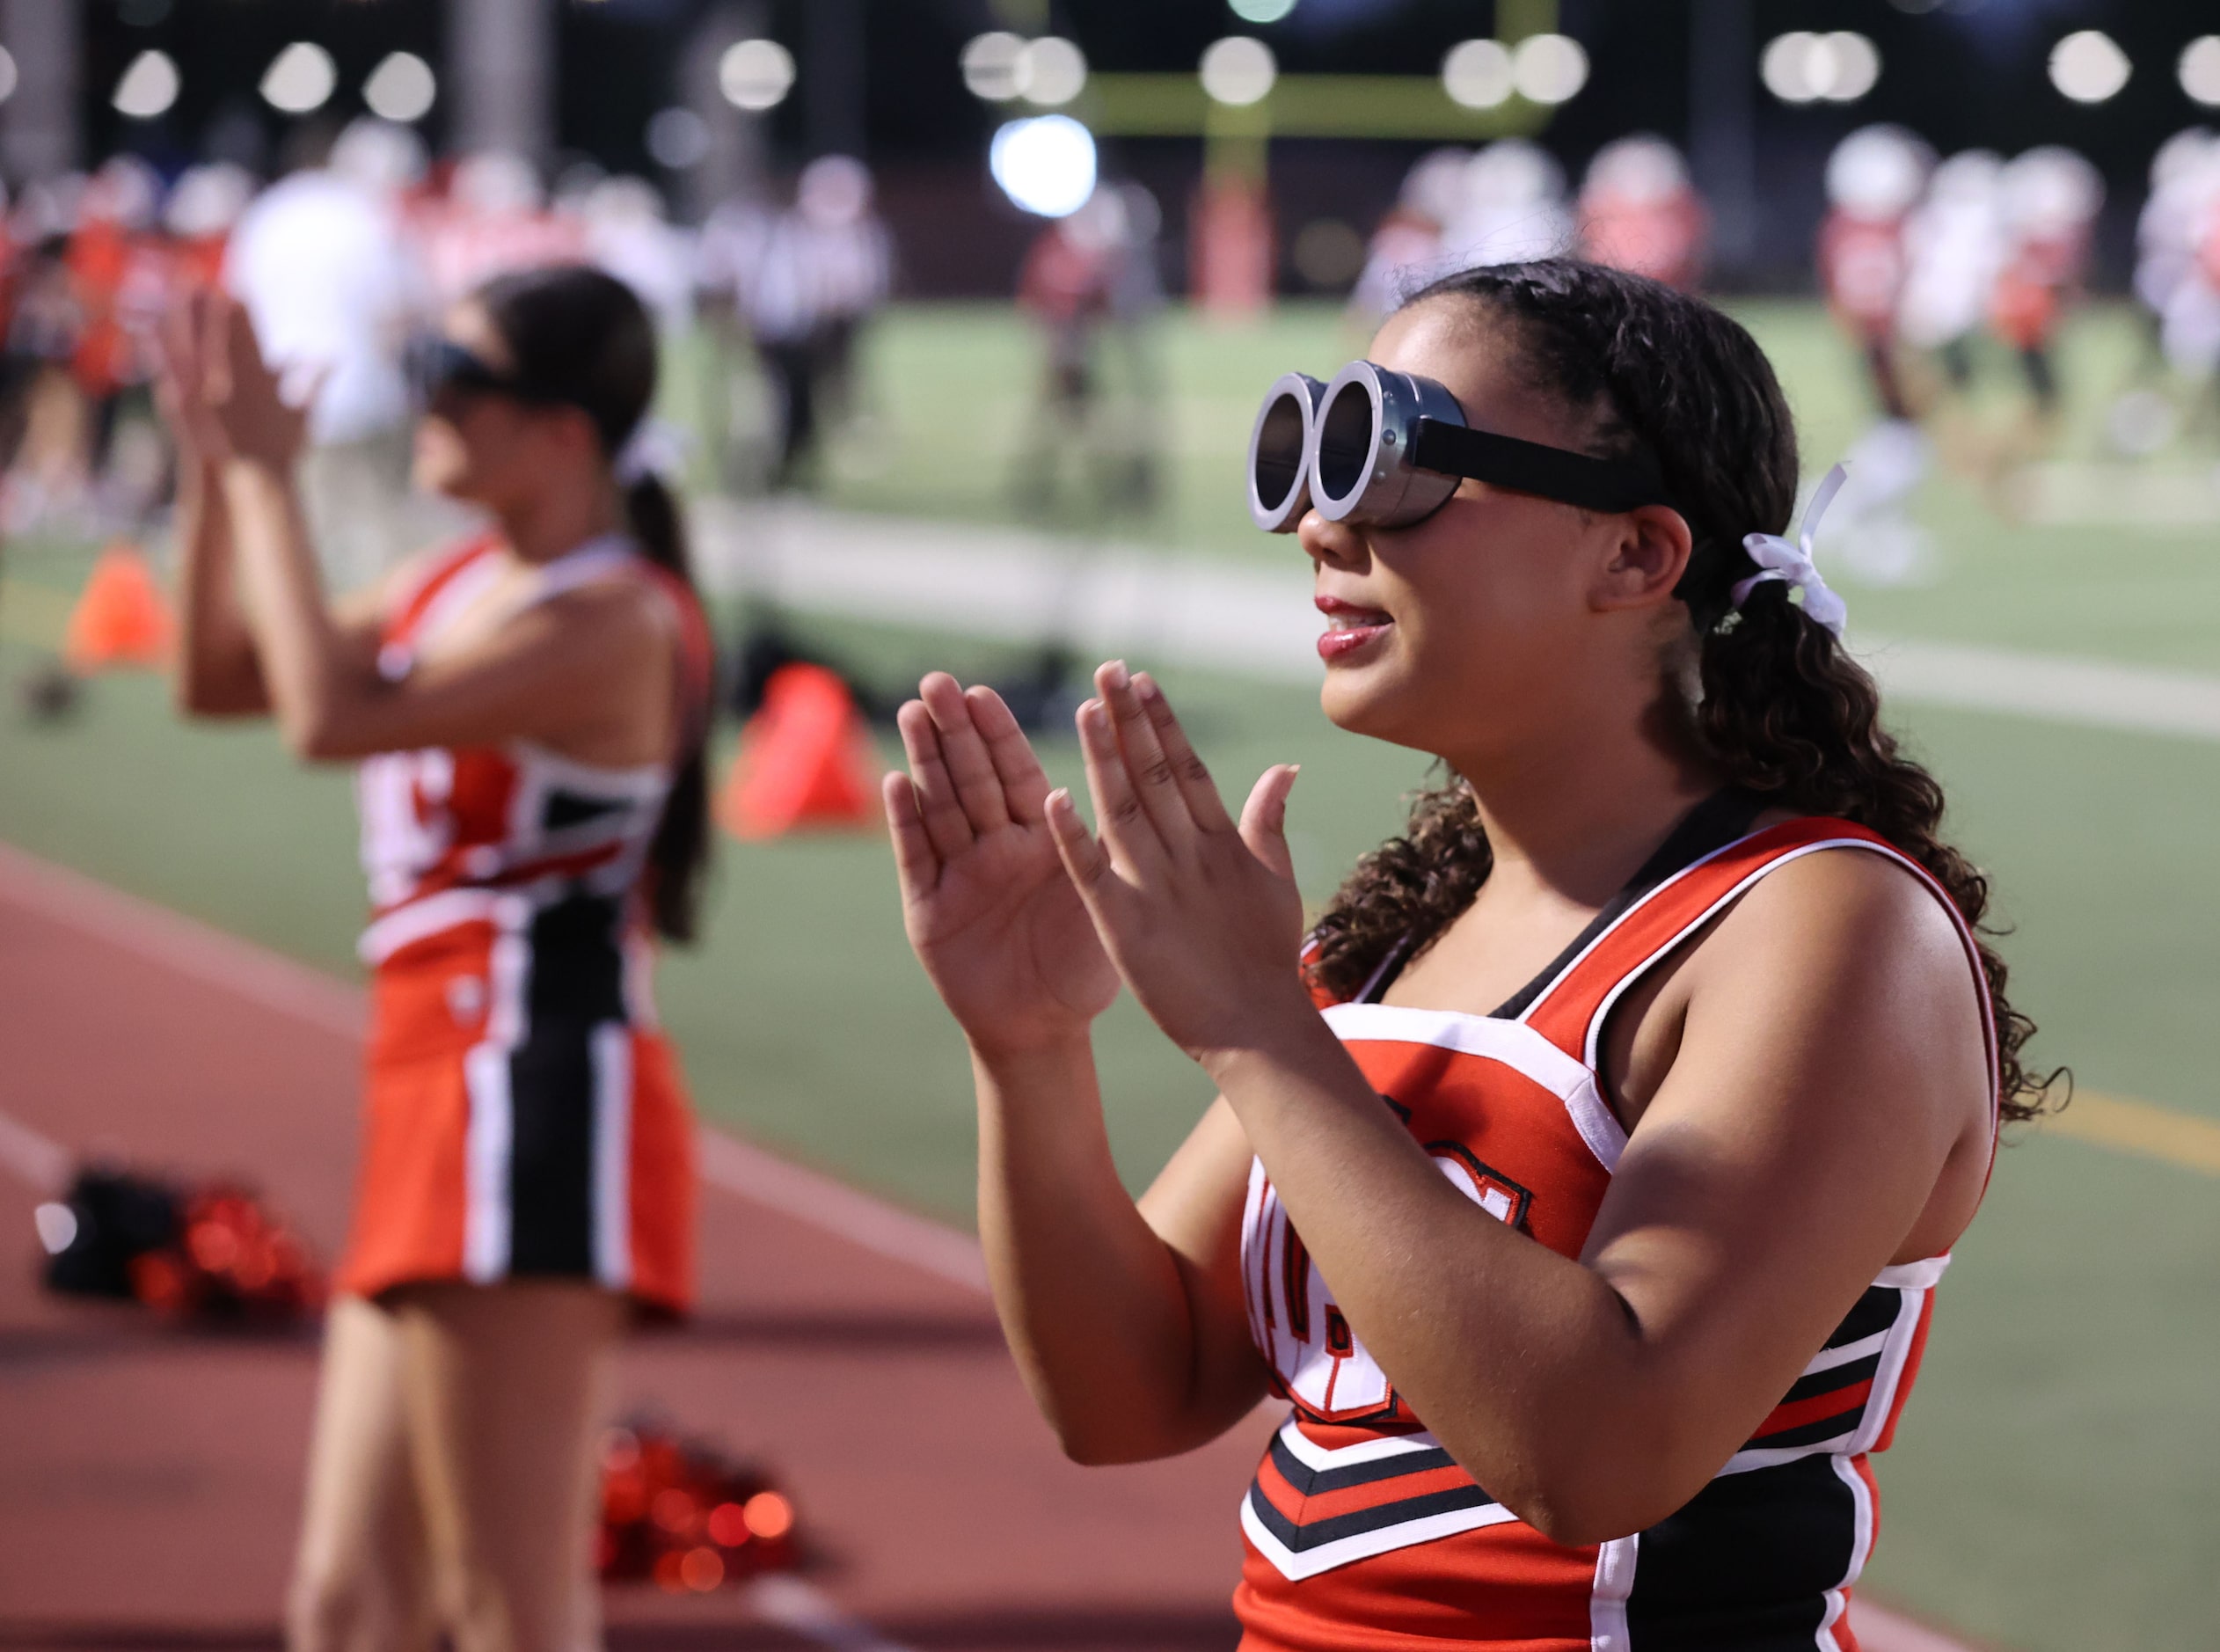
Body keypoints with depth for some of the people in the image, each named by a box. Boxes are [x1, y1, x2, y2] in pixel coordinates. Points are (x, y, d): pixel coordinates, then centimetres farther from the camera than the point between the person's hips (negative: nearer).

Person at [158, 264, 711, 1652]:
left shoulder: (610, 620, -13)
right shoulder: (455, 586, 15)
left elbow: (332, 714, -24)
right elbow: (219, 680, 22)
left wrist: (269, 475, -14)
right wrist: (213, 468, 9)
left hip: (539, 1111, -10)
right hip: (437, 1115, 10)